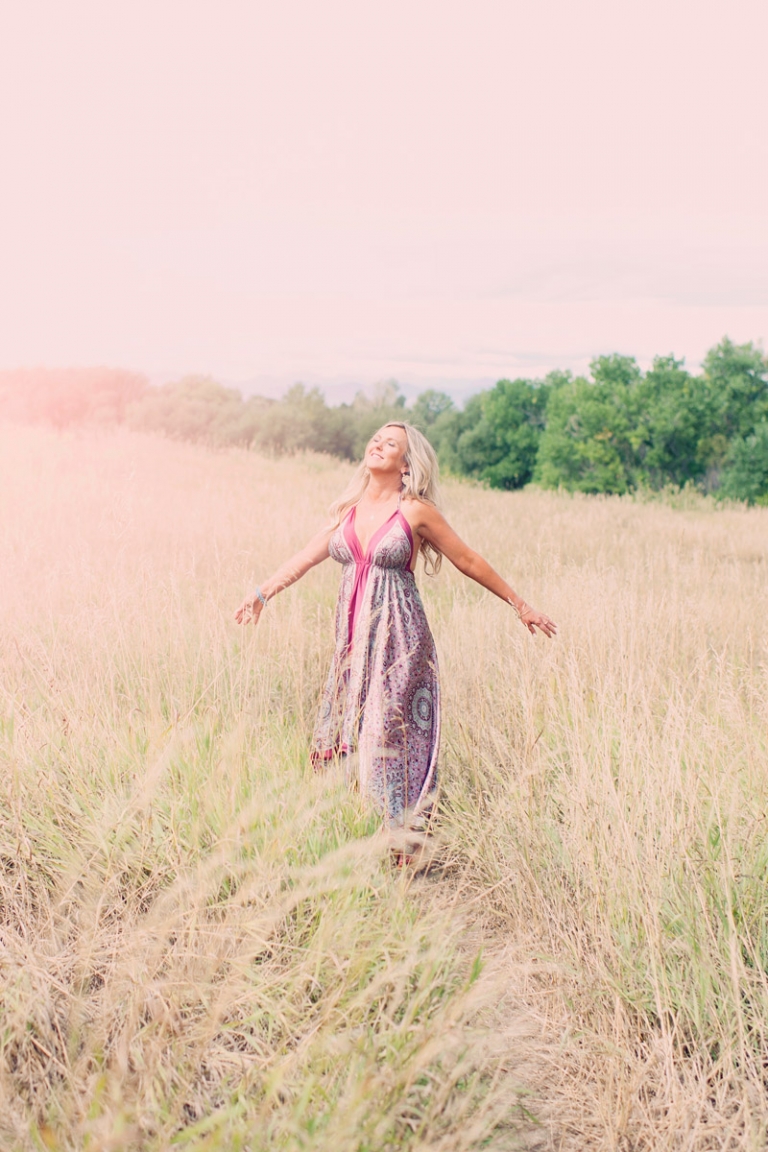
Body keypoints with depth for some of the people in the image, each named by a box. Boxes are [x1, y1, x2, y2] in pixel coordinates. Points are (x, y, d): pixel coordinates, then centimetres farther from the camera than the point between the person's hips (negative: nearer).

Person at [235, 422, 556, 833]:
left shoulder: (416, 511, -5)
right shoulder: (349, 509, 10)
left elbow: (469, 561, 1)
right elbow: (307, 556, 19)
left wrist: (520, 605, 5)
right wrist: (262, 593, 21)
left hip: (398, 638, -5)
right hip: (352, 636, 5)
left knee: (390, 733, -4)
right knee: (344, 728, 6)